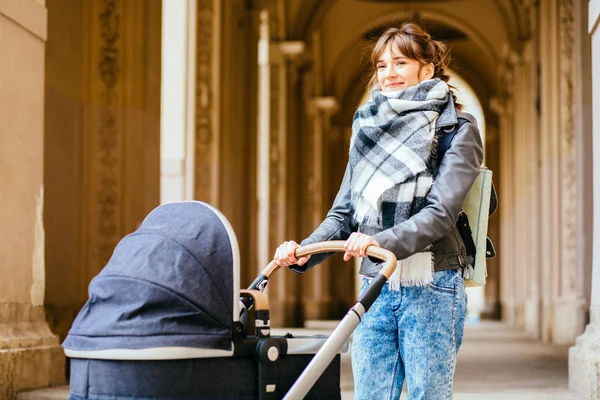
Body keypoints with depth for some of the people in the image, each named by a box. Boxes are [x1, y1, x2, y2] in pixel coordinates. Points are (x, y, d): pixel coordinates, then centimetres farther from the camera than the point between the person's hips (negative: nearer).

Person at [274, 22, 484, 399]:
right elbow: (344, 213, 11)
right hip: (375, 287, 5)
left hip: (430, 288, -4)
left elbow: (440, 212, -14)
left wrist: (382, 241, -29)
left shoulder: (457, 130, -1)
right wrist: (304, 251, -7)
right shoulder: (369, 129, 14)